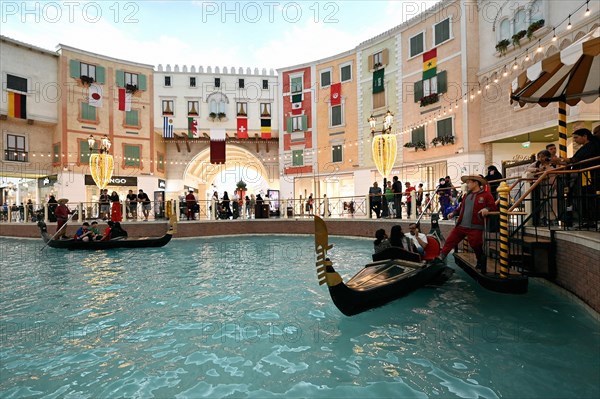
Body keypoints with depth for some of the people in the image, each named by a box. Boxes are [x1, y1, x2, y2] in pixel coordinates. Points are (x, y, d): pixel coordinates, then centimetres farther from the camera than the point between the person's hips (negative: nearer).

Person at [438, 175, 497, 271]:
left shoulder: (486, 195, -1)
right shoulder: (466, 195, 18)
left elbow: (493, 207, -4)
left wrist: (487, 209, -24)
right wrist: (454, 213, 10)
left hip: (475, 227, -6)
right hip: (460, 225, 6)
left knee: (476, 246, 3)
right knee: (449, 241, 2)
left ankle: (481, 265, 26)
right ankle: (439, 259, 6)